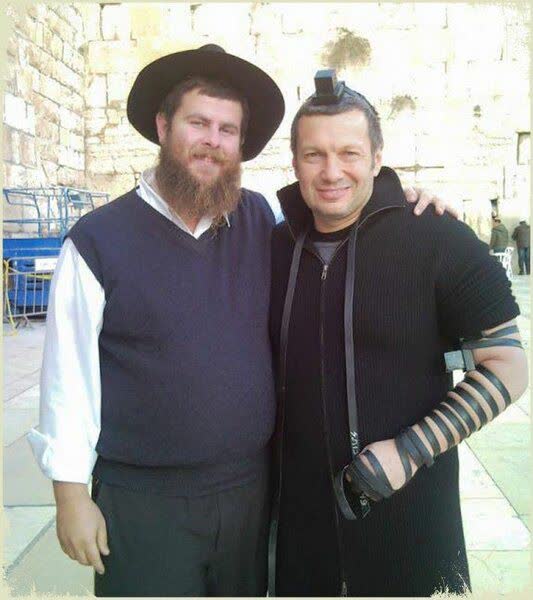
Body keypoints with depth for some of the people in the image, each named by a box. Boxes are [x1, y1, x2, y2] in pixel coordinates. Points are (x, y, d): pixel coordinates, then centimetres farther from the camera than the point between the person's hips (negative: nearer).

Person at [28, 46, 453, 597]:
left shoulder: (263, 221, 0)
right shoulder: (98, 240, -9)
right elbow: (68, 376, -8)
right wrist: (71, 496, -6)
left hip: (252, 489, 4)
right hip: (143, 503, -3)